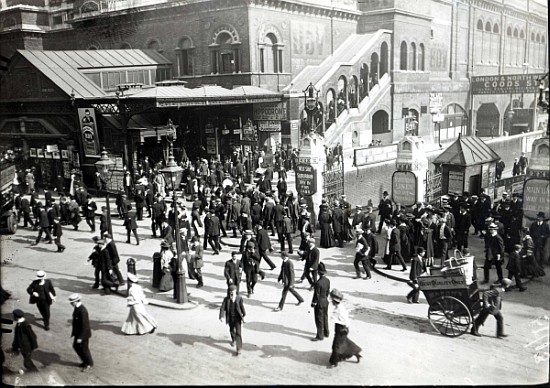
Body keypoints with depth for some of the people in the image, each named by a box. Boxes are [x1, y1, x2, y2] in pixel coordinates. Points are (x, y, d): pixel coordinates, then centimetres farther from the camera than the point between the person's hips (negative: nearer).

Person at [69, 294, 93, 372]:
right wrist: (74, 332, 17)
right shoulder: (77, 308, -2)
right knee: (76, 346, 20)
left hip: (84, 334, -9)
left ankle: (89, 364, 30)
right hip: (78, 332, 9)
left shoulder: (83, 311, -31)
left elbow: (85, 325, -28)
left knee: (84, 349, 8)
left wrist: (80, 337, -24)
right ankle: (85, 361, 38)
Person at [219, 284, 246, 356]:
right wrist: (221, 316, -28)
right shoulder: (226, 299, -10)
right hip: (230, 318, 3)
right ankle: (233, 339, 57)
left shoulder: (239, 298, -11)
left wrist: (244, 315, 10)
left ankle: (239, 349, -4)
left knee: (238, 333, -8)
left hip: (237, 318, -2)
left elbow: (242, 307, -1)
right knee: (232, 330, 25)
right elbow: (222, 308, -15)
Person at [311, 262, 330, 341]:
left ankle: (320, 336, 15)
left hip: (319, 303, -7)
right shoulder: (327, 280, -6)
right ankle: (326, 333, 36)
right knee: (325, 317, 22)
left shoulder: (318, 283, -27)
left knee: (319, 320, 5)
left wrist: (313, 303, -7)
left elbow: (316, 295, -20)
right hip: (326, 301, 7)